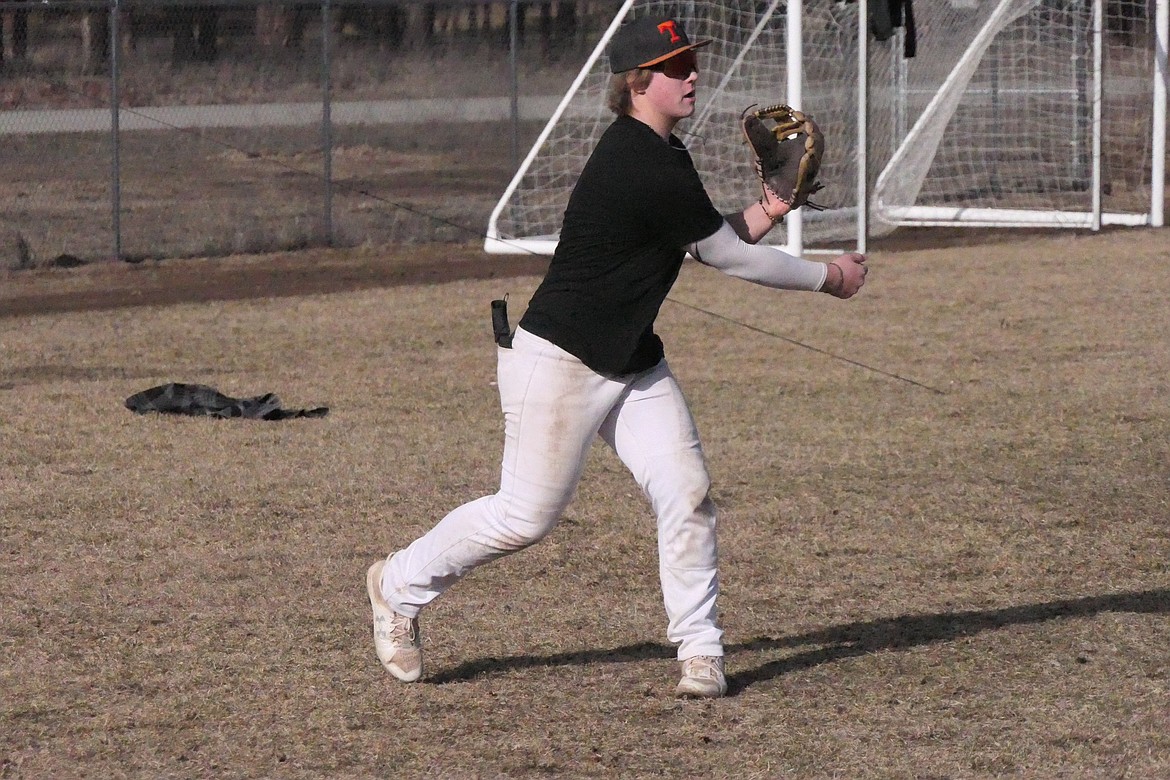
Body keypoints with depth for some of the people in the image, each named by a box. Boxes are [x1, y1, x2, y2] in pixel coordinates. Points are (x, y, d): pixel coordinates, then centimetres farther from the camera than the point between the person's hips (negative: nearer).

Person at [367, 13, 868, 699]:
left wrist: (765, 214, -5)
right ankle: (400, 586, 19)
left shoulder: (662, 155, 6)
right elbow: (729, 257, -17)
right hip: (557, 363, -9)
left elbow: (715, 241, 14)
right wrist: (829, 278, -5)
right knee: (527, 515, -1)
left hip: (633, 366, 9)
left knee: (687, 492, -3)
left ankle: (700, 650, 4)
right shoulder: (646, 170, -25)